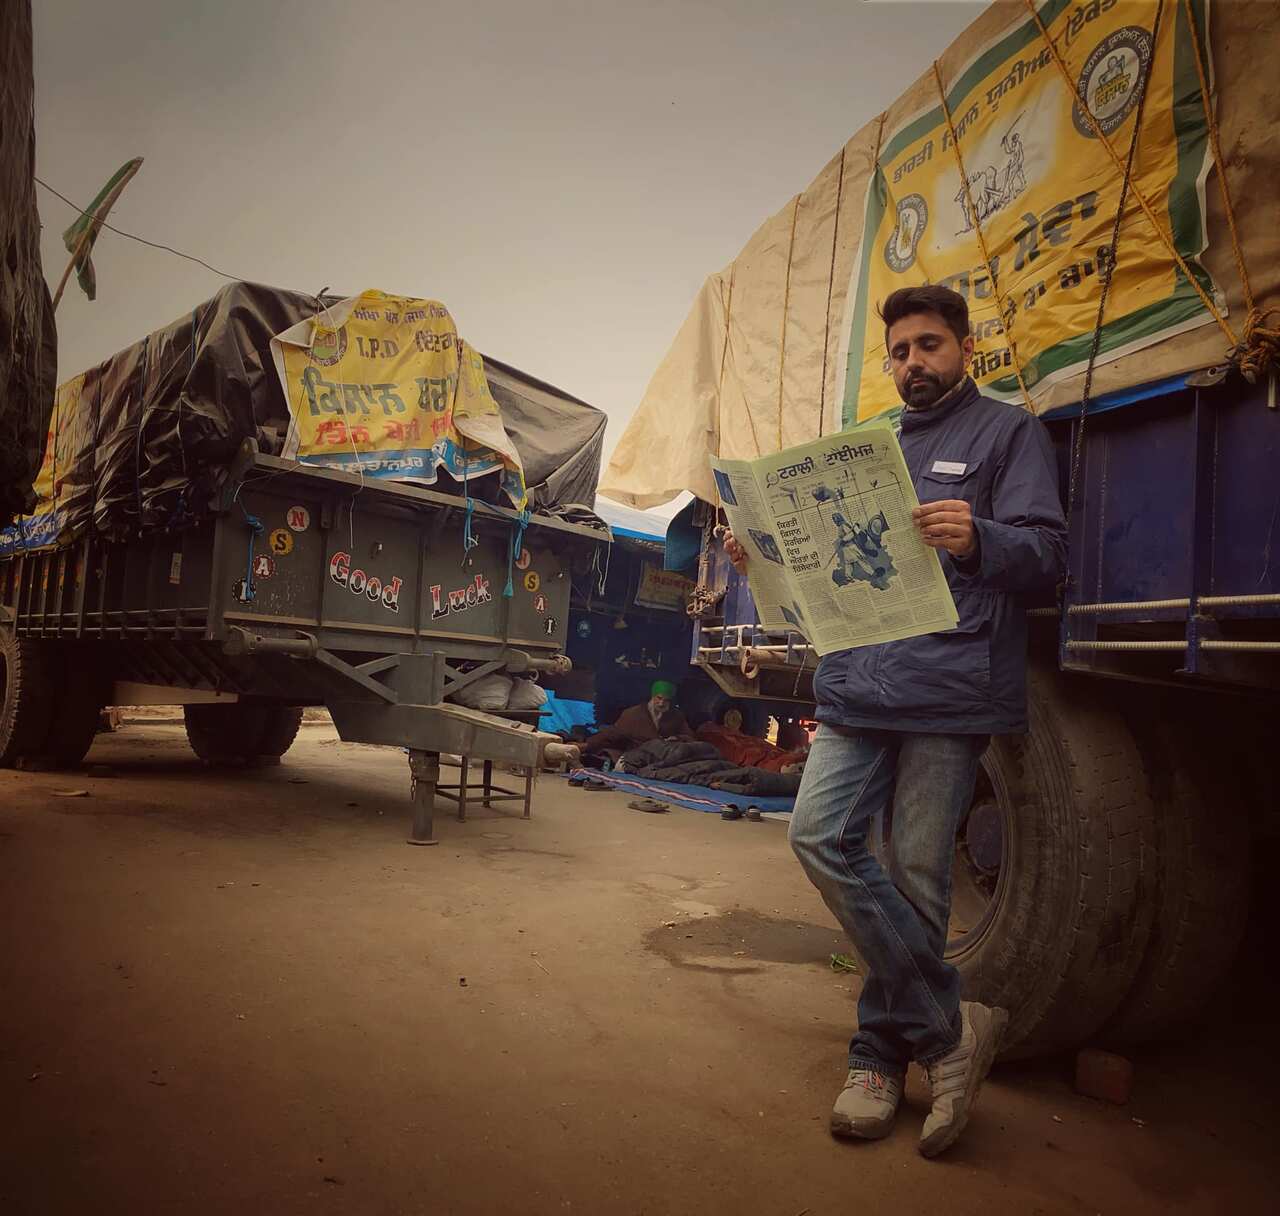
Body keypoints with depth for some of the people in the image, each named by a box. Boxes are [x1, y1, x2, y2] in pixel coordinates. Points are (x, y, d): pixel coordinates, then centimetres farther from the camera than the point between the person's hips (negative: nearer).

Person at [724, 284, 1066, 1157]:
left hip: (950, 690, -5)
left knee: (917, 874, -3)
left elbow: (1047, 554, -4)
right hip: (858, 684, 5)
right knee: (820, 834, -8)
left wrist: (977, 541, -26)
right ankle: (949, 1025, 6)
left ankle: (881, 1054, 16)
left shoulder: (1008, 433, 8)